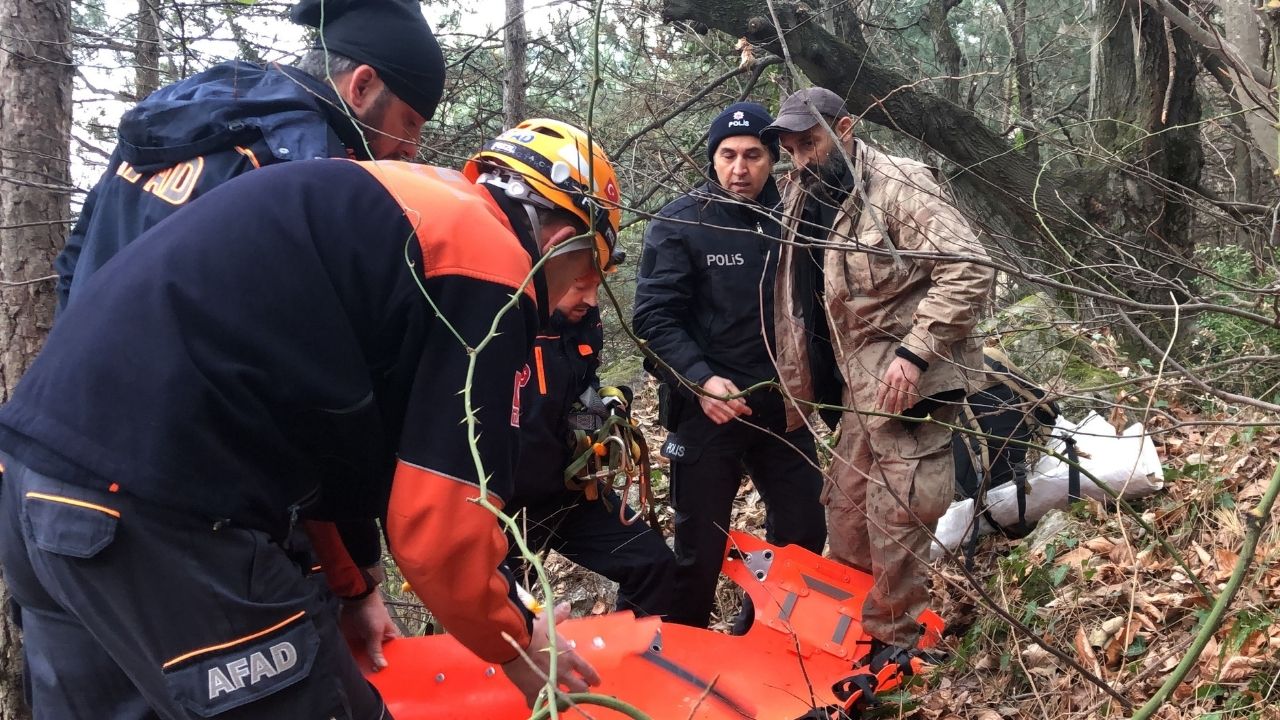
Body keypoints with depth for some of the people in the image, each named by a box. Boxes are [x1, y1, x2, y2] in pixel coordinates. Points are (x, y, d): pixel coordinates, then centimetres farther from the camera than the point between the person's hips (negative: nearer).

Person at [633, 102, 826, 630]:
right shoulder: (679, 223, -7)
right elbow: (653, 317, -13)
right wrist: (700, 380, -25)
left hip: (780, 403, 5)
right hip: (707, 406, -5)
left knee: (804, 532, 14)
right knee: (701, 546, 5)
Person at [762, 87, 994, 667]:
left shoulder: (898, 184, -12)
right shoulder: (804, 201, 12)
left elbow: (969, 268, -20)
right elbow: (802, 305, 18)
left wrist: (914, 352, -24)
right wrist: (797, 391, 15)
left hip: (907, 383, -8)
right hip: (860, 386, 8)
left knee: (894, 520, -1)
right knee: (845, 512, 16)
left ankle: (893, 643, 17)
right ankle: (848, 625, 33)